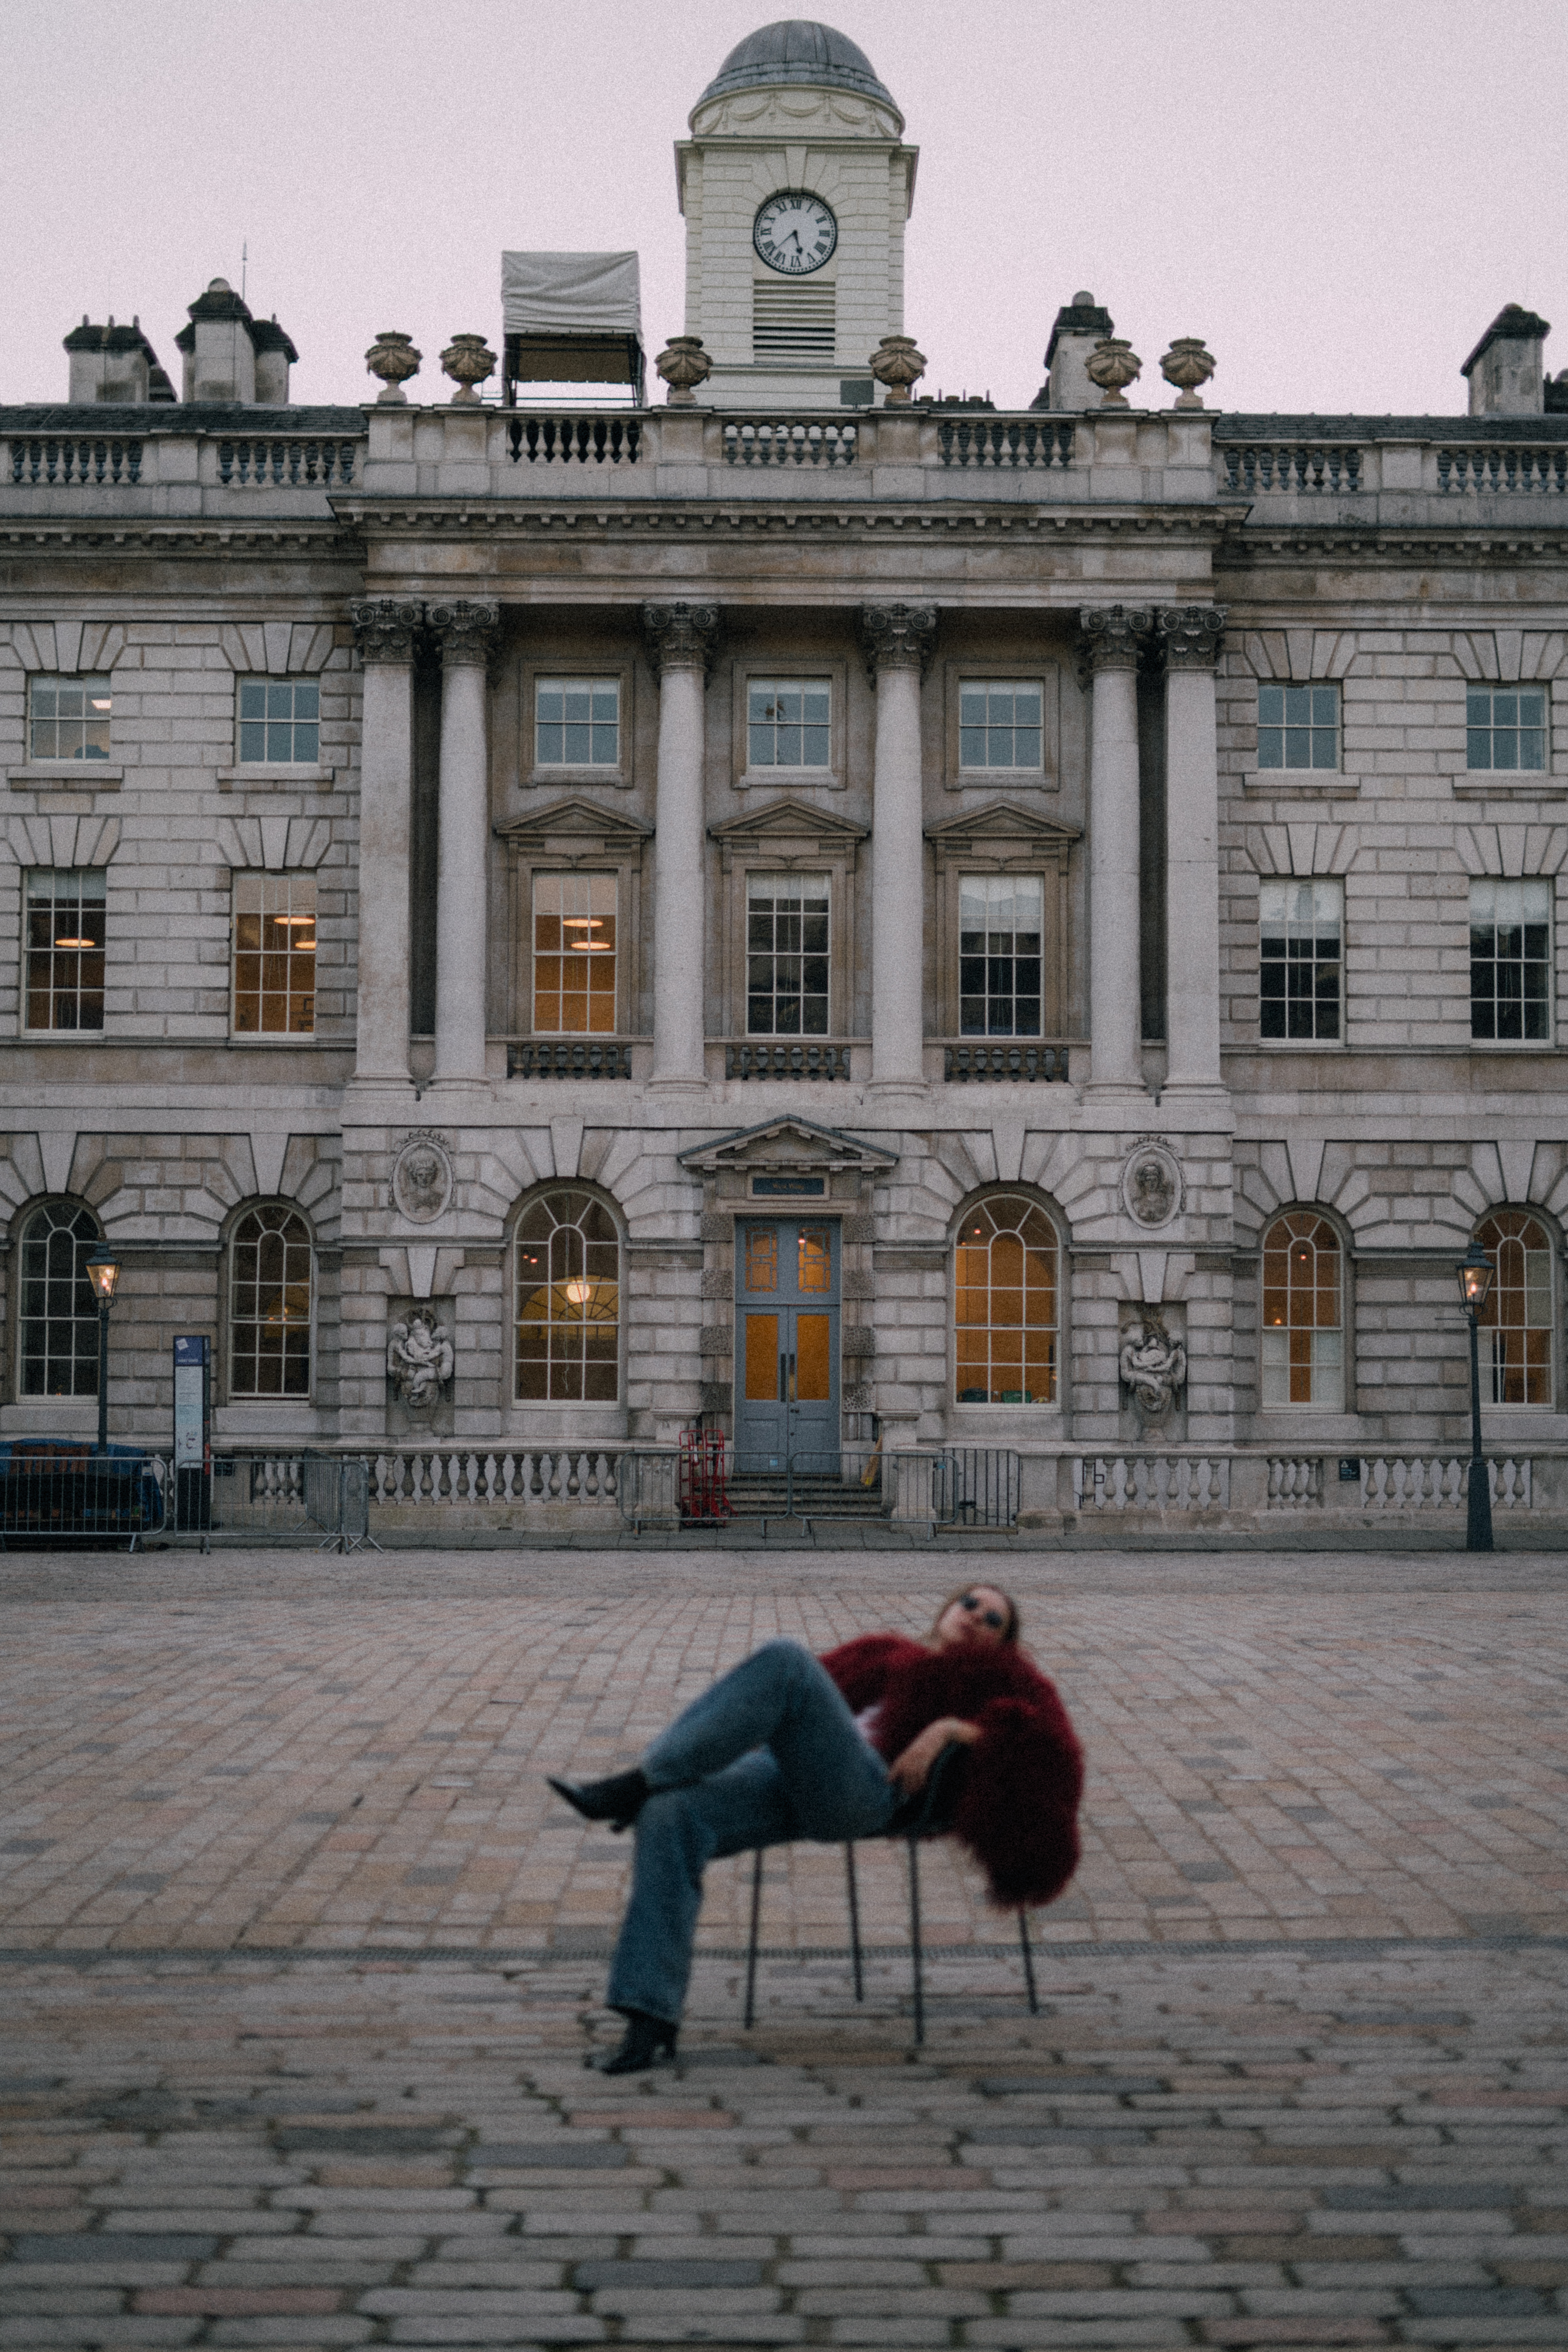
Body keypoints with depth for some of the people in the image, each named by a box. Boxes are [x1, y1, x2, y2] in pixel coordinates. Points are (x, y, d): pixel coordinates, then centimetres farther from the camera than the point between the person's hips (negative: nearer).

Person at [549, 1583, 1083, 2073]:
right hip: (775, 1775, 5)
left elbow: (1040, 1727, 4)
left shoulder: (988, 1672, 24)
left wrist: (947, 1729, -10)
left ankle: (640, 1782, -28)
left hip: (862, 1788, -4)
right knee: (668, 1820, -28)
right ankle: (650, 2019, -30)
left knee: (784, 1660, -30)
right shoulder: (885, 1651, 38)